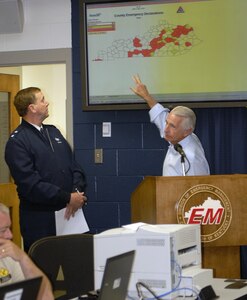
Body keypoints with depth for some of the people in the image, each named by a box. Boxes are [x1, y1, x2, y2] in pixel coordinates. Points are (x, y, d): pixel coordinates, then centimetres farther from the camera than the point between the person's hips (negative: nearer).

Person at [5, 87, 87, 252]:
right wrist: (68, 198, -16)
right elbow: (30, 183, -17)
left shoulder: (53, 131, 15)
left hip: (69, 215, 6)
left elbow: (74, 165, 13)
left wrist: (77, 192, -6)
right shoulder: (17, 141, -9)